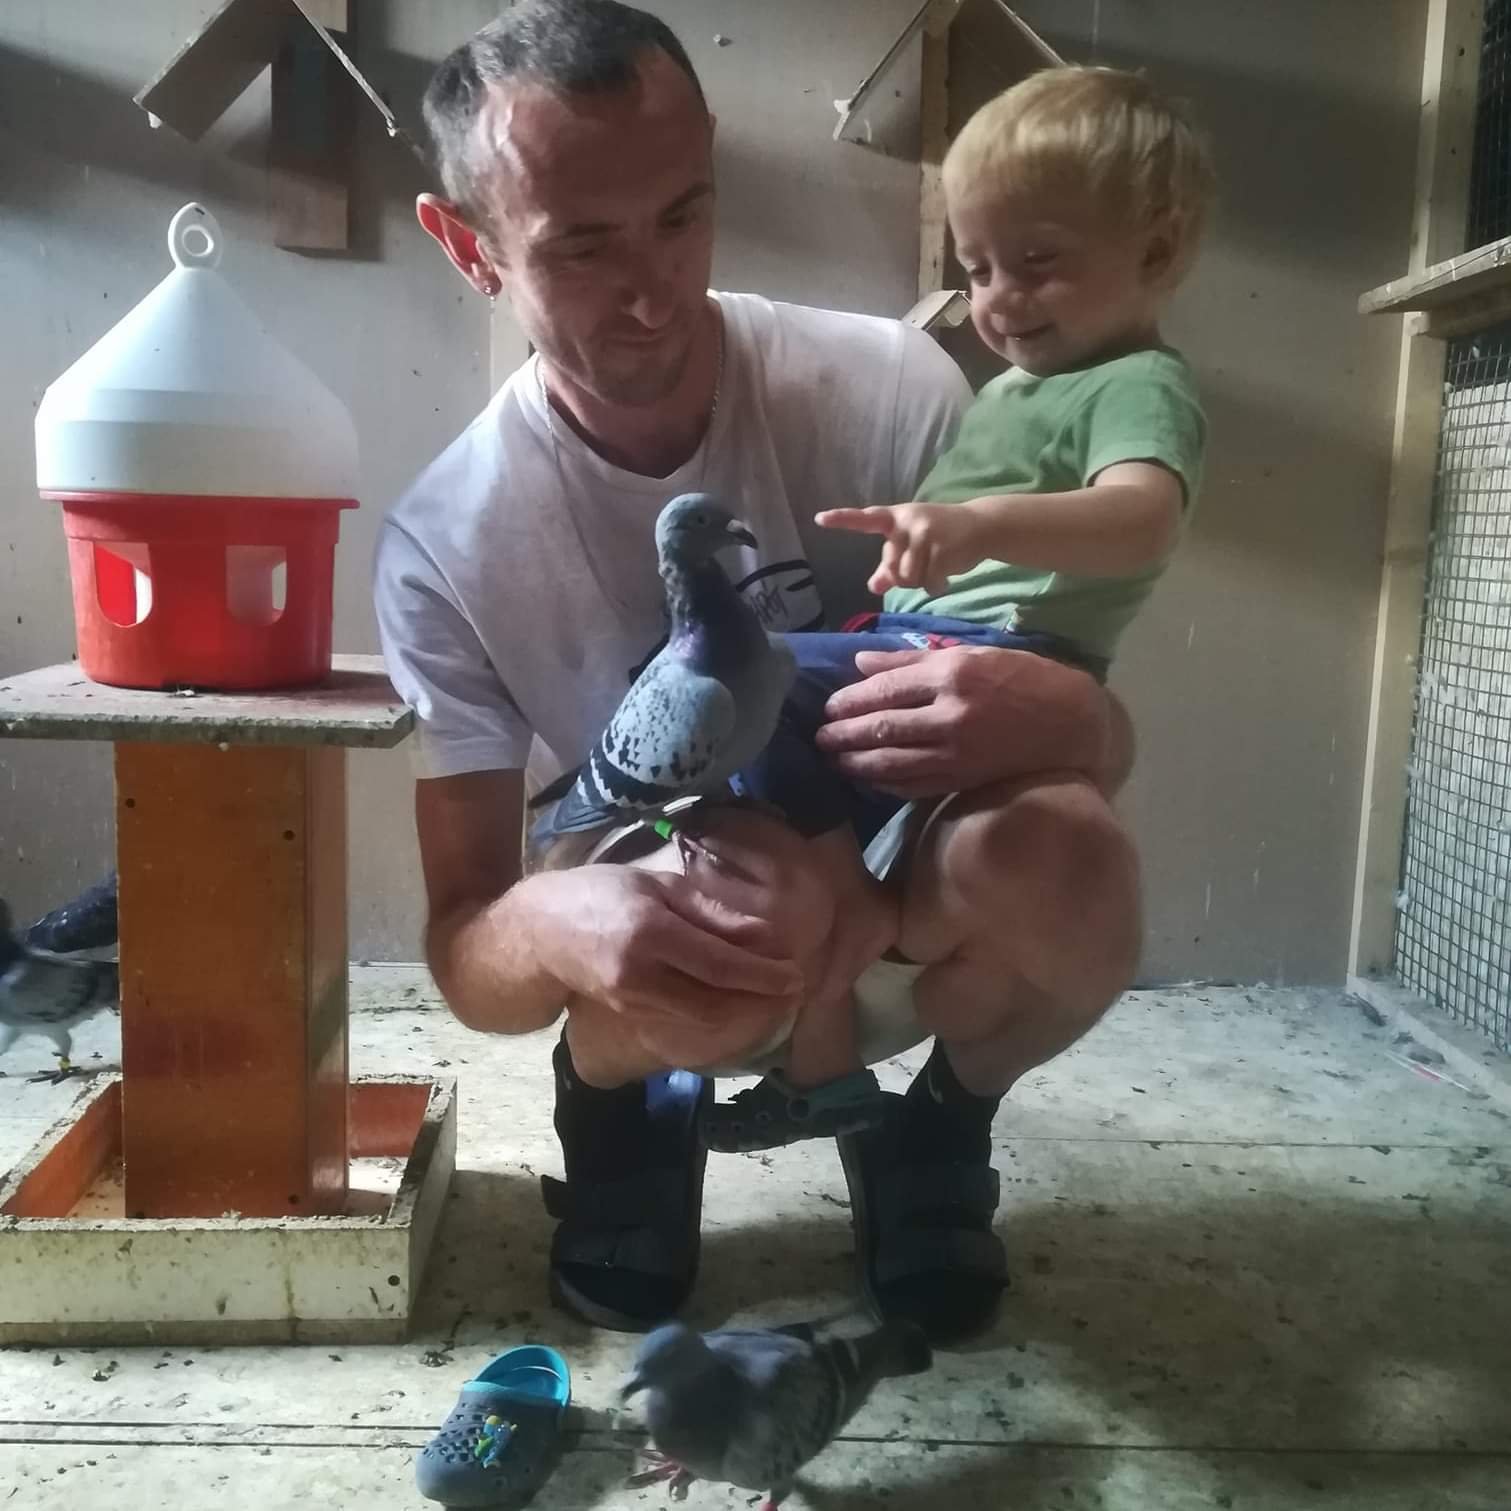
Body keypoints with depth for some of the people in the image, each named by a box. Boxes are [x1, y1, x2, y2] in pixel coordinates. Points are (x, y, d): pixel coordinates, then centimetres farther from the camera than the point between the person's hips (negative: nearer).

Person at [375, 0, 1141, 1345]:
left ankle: (936, 1122, 4)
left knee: (1063, 853, -34)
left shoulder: (890, 389, -16)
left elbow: (1105, 747, -10)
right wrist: (557, 923, -41)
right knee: (733, 922, -37)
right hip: (688, 960, 0)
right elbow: (463, 947, -15)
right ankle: (629, 1100, 4)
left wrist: (1056, 714, -37)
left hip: (912, 918, 1)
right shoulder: (446, 545, -17)